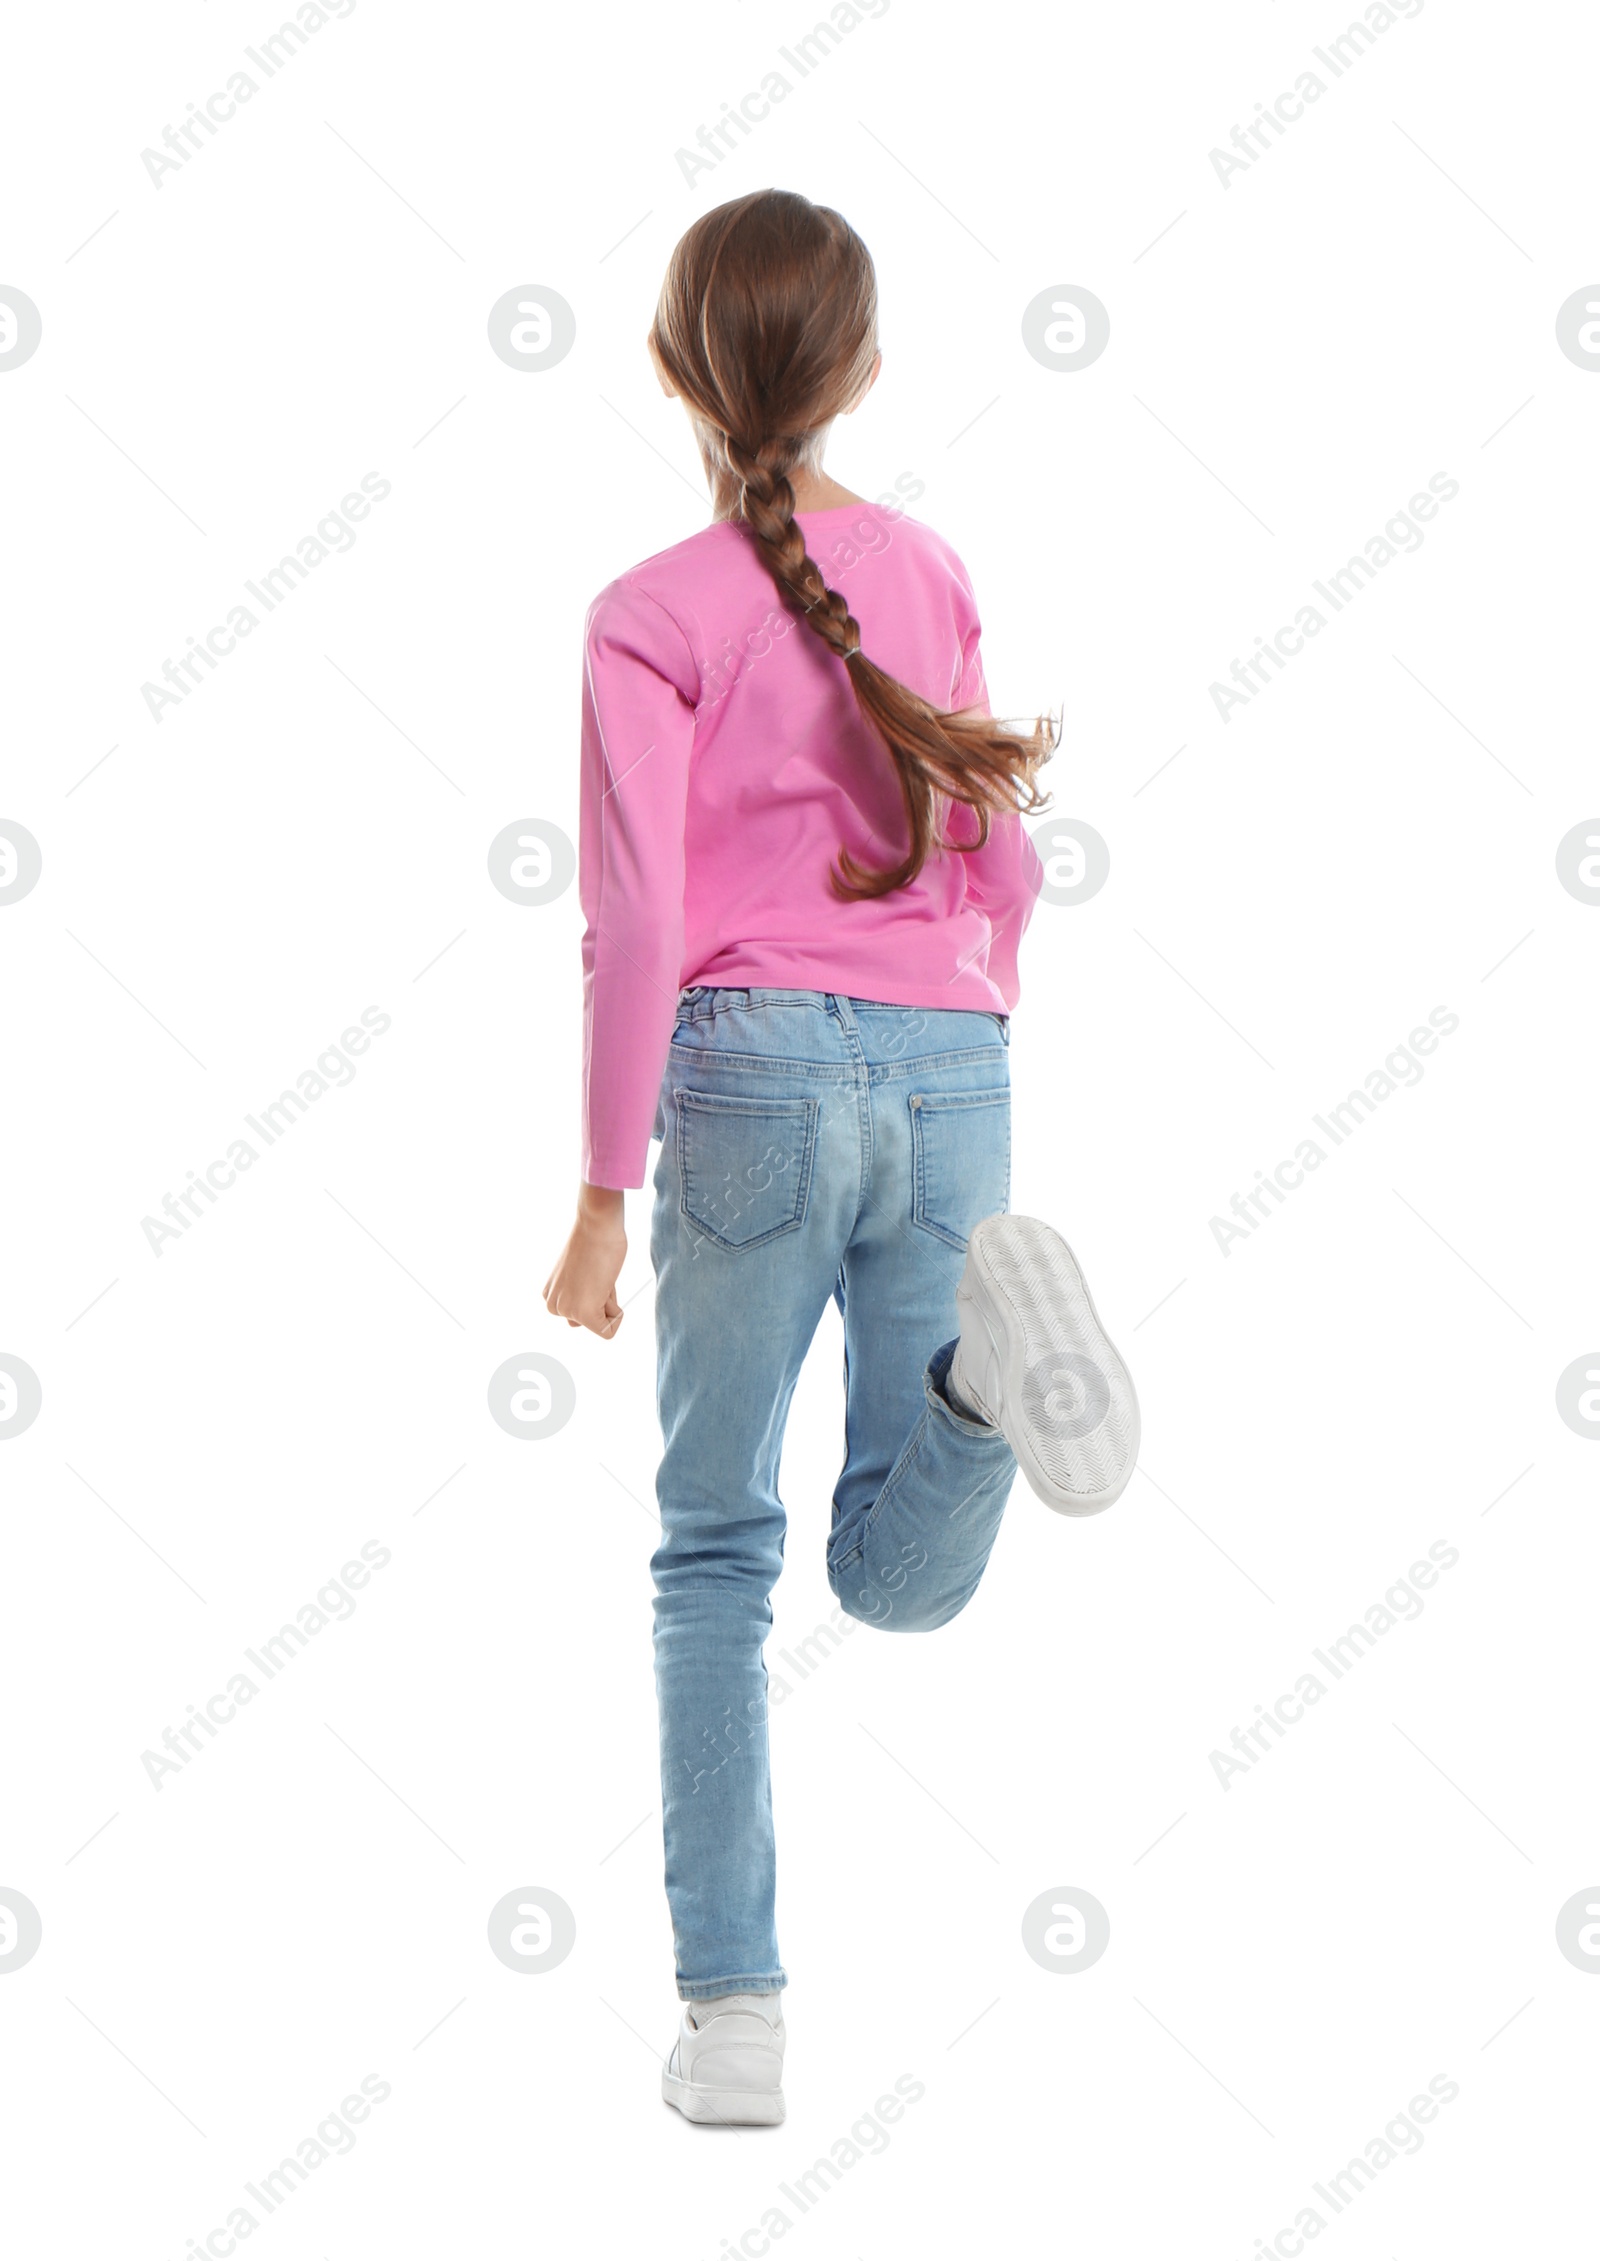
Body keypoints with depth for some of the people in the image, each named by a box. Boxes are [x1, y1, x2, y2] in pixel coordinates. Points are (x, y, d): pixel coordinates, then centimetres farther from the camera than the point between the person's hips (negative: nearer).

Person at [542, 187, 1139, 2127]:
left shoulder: (654, 616, -5)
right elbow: (1003, 873, 14)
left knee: (714, 1555, 9)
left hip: (755, 1069, -3)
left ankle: (732, 2014, 6)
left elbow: (638, 925, -10)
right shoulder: (930, 576, 10)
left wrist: (604, 1194, -5)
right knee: (902, 1578, 9)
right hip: (945, 1063, 4)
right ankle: (992, 1334, -24)